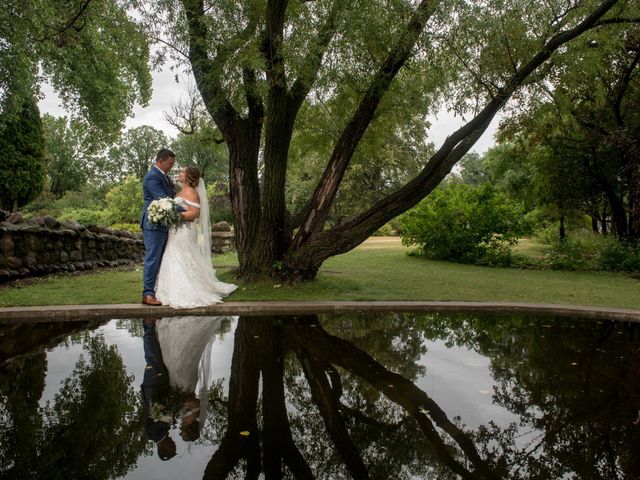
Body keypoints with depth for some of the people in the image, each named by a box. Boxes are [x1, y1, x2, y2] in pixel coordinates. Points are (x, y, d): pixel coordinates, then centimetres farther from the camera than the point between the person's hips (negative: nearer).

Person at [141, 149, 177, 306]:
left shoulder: (164, 176, 15)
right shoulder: (152, 177, -15)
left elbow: (171, 196, 21)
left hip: (163, 225, 10)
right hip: (154, 224, -9)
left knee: (160, 260, 13)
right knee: (152, 259, -6)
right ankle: (148, 294, 0)